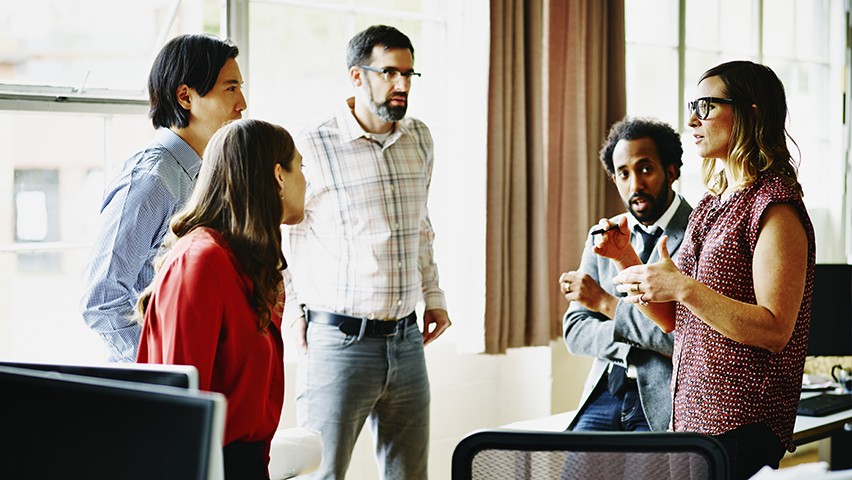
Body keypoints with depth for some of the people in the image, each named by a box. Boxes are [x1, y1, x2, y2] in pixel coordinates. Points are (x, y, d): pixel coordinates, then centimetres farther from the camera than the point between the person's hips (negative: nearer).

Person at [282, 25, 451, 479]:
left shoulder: (420, 140, 10)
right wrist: (291, 308, -3)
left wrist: (433, 294, 19)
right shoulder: (313, 148, -9)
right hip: (338, 340, -5)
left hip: (407, 339, 6)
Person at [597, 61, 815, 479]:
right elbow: (673, 321, 17)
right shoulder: (711, 205, 15)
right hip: (690, 418, 8)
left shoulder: (775, 208, -11)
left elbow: (775, 330, -20)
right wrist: (626, 259, 3)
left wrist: (683, 287, -23)